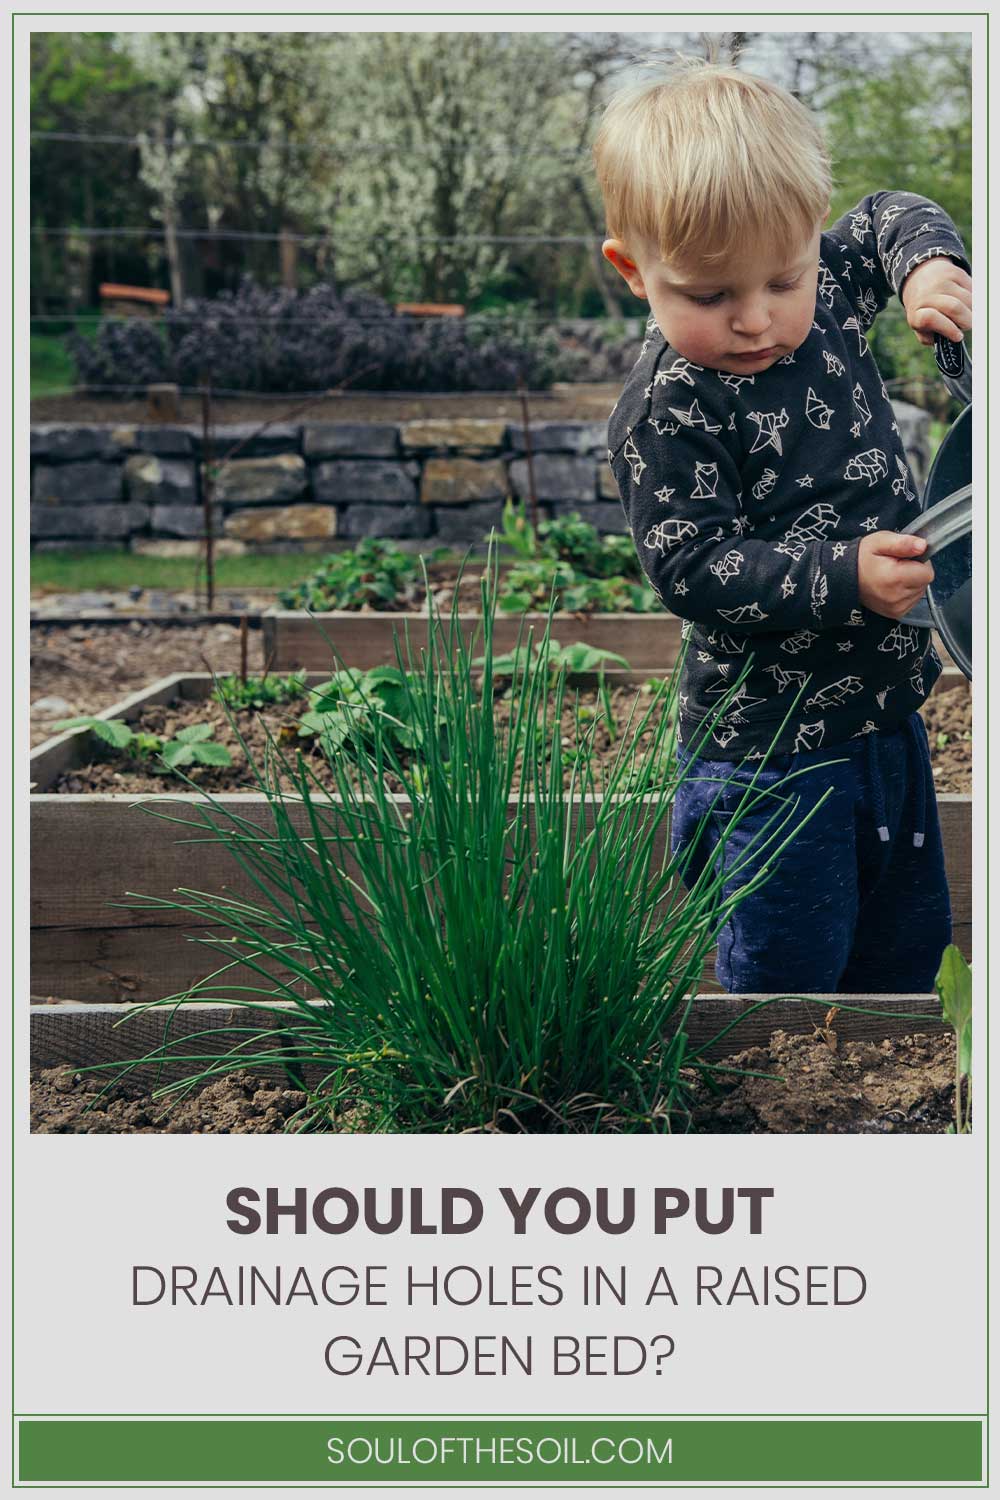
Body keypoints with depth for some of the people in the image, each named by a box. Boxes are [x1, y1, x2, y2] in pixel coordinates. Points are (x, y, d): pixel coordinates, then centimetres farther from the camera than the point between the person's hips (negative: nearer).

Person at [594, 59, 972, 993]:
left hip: (885, 713, 7)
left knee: (908, 942, 21)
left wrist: (928, 267, -4)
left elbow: (887, 221, 18)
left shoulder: (826, 292, -2)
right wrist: (843, 576, -30)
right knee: (790, 967, 1)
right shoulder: (666, 415, -21)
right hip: (769, 748, -7)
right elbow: (693, 568, -23)